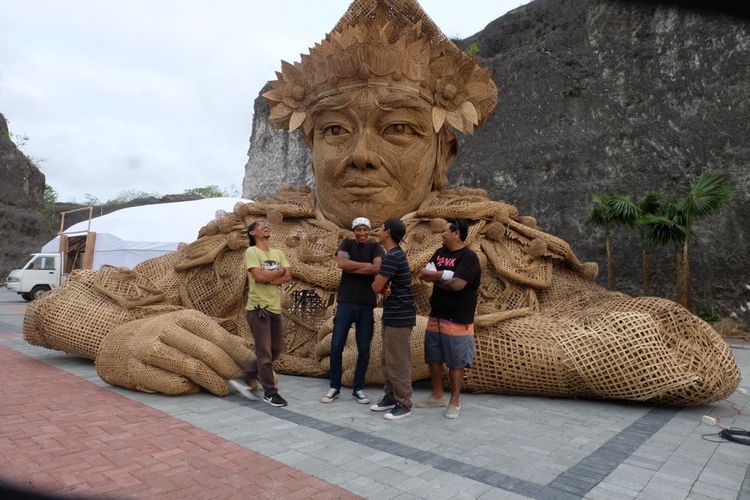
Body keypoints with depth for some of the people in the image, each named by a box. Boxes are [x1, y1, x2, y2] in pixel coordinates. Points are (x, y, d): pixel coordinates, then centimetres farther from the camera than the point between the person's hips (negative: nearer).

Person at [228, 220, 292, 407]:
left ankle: (244, 379, 24)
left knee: (276, 349, 13)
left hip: (275, 308, 7)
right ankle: (270, 392, 14)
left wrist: (269, 279, -14)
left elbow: (288, 278, 1)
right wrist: (280, 271, -5)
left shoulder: (279, 253, 12)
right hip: (258, 308, -7)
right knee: (265, 353, 1)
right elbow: (259, 276, -20)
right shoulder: (251, 252, -6)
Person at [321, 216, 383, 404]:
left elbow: (377, 268, -14)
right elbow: (341, 263, -13)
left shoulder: (375, 247, 5)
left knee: (364, 348, 5)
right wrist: (366, 265, -10)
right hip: (346, 302, 0)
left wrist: (351, 267, -11)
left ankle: (358, 388, 18)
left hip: (366, 304, 0)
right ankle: (334, 387, 16)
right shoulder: (347, 244, 6)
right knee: (336, 346, 1)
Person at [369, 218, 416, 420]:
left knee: (398, 361, -1)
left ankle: (404, 403, 10)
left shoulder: (392, 257, -19)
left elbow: (376, 287, -18)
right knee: (387, 360, 17)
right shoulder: (394, 255, 13)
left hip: (400, 317, -10)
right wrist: (385, 288, -7)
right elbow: (384, 286, 16)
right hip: (391, 315, 10)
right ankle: (391, 396, 28)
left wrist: (382, 287, 4)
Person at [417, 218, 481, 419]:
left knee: (455, 363, 3)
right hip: (435, 316, 8)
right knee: (433, 359, 15)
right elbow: (423, 274, 4)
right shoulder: (440, 253, 11)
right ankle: (437, 396, 31)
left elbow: (457, 284, -24)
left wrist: (435, 277, -7)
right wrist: (444, 275, -15)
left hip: (457, 320, -8)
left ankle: (454, 402, 18)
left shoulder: (468, 257, -14)